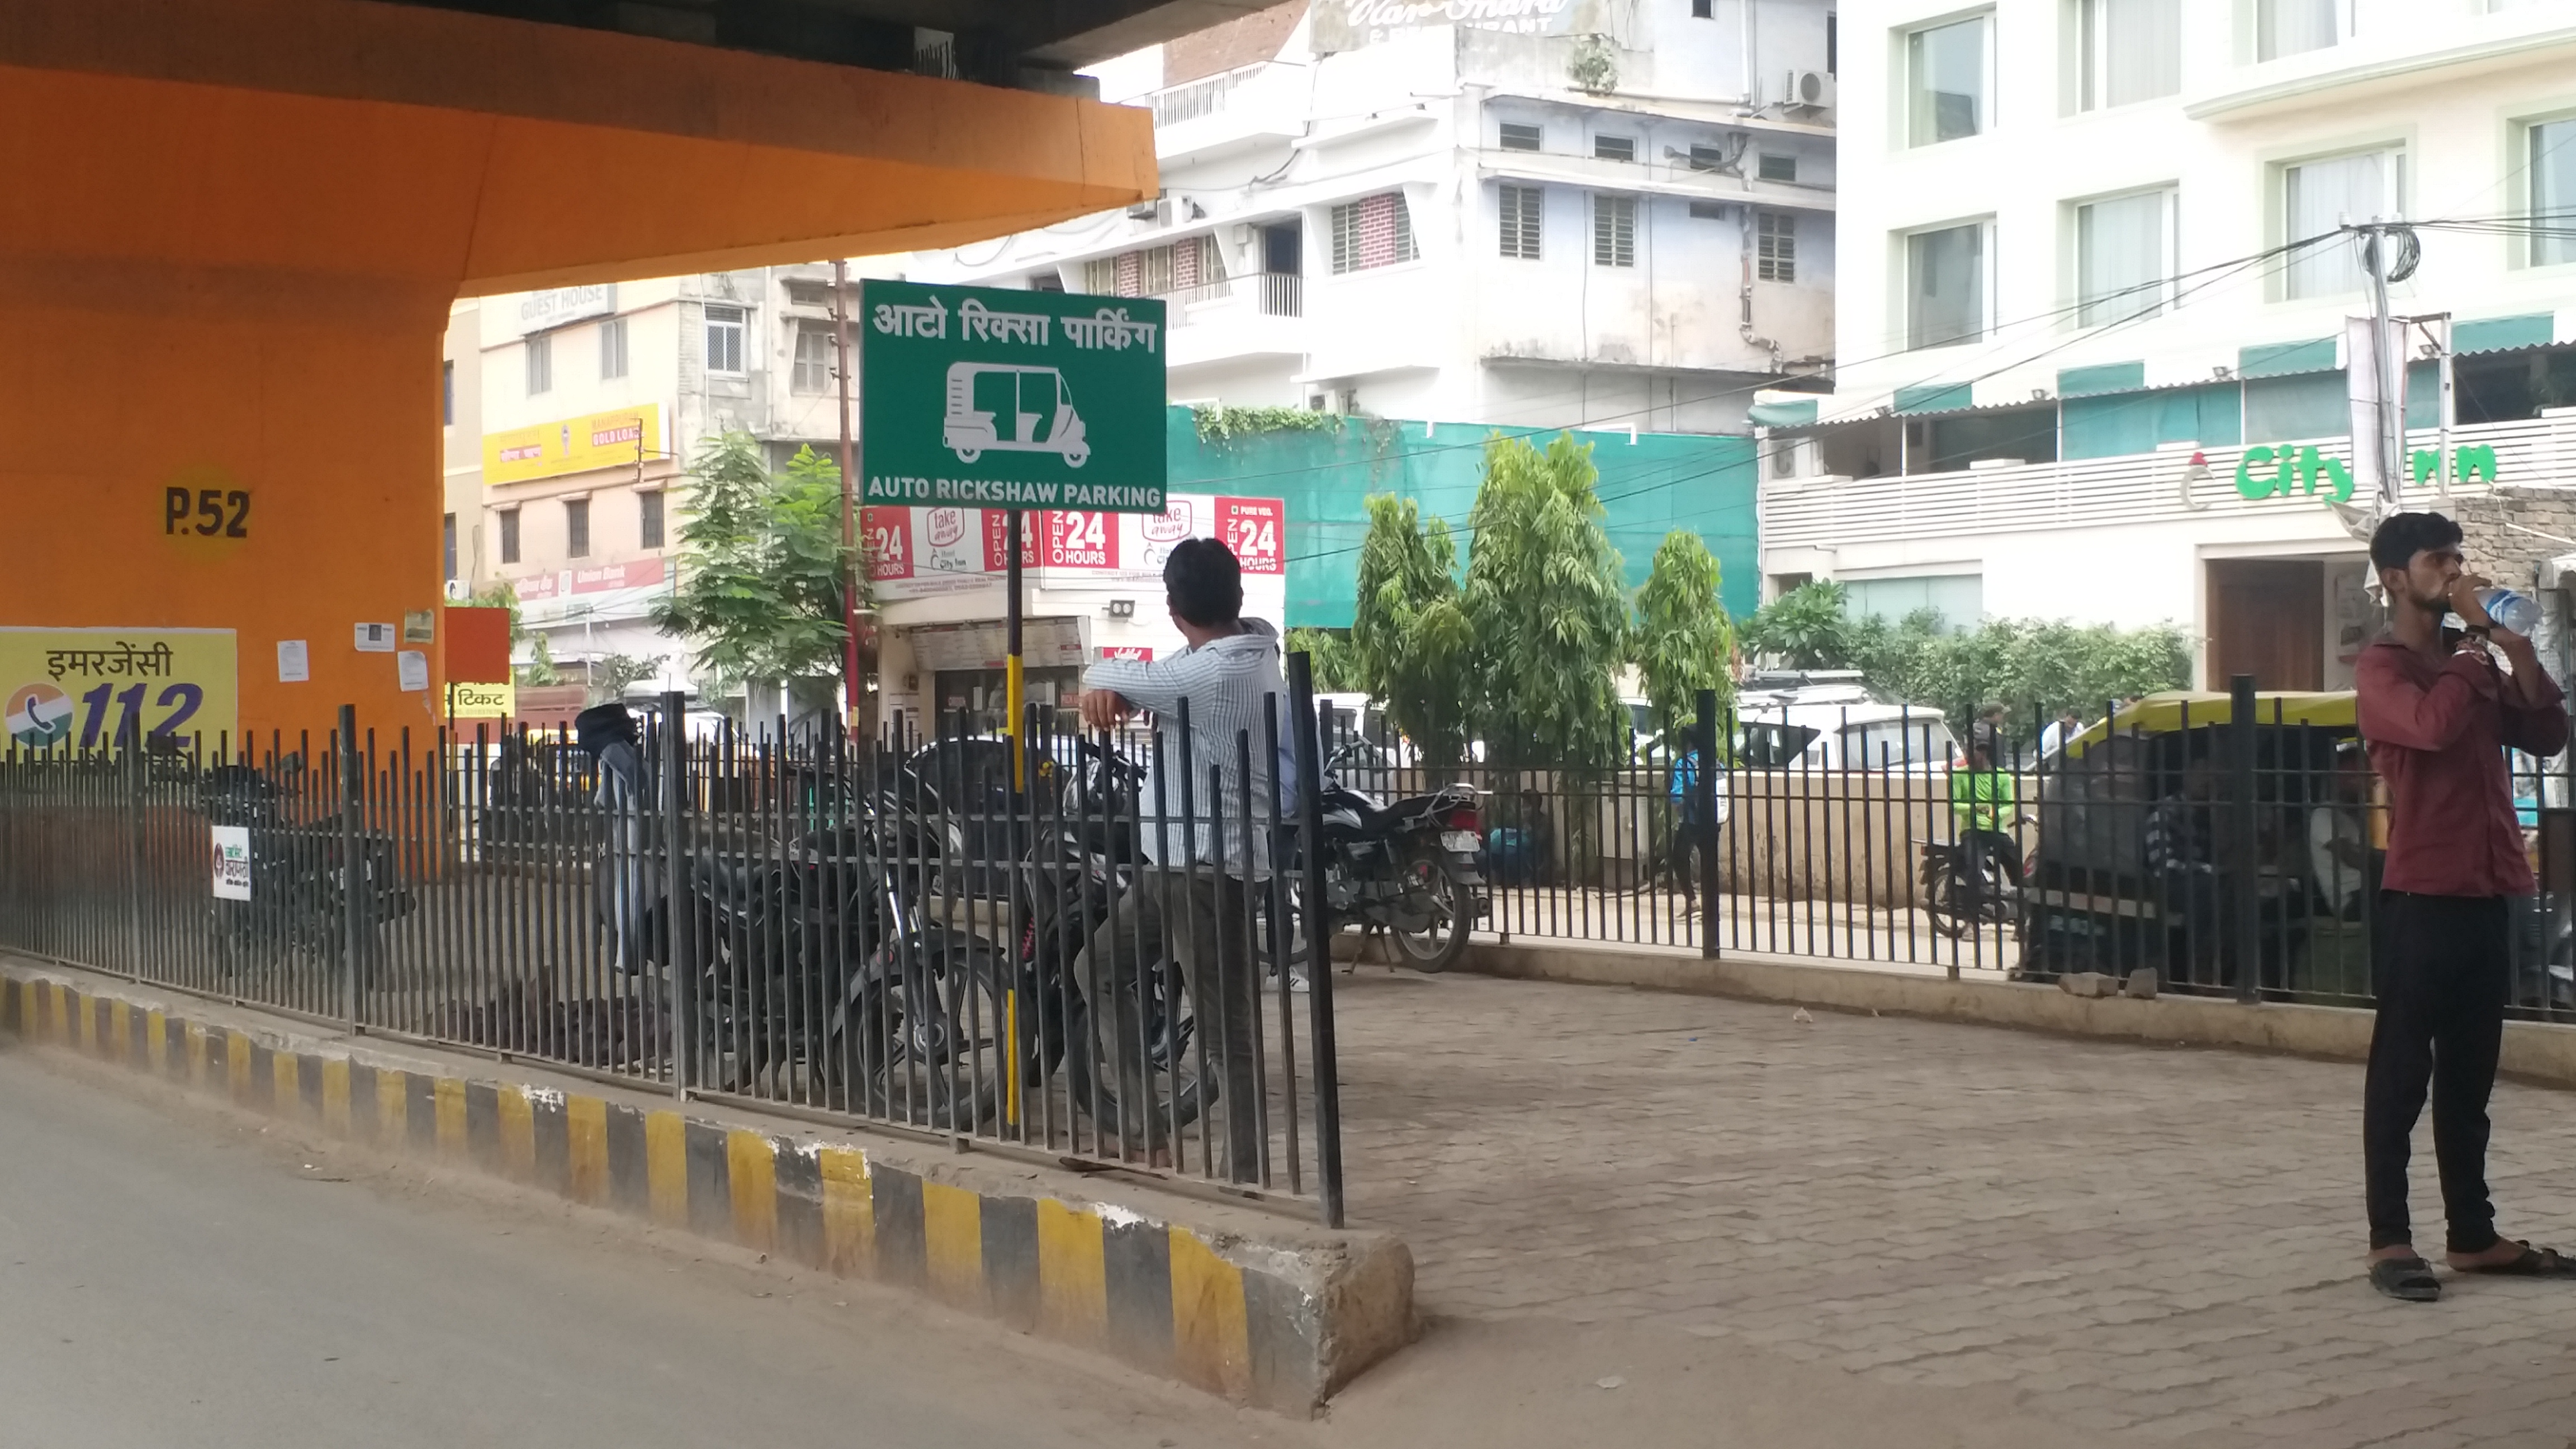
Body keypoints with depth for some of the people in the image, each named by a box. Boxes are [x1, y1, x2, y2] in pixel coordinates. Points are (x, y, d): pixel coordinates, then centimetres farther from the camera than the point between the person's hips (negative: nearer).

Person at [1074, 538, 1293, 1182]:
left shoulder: (1213, 675, -21)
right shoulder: (1255, 659, 10)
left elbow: (1106, 677, -10)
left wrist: (1104, 681, 14)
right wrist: (1119, 688, -5)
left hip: (1209, 868, -10)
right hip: (1178, 864, 10)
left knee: (1224, 1029, -5)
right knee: (1100, 965, 20)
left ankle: (1248, 1174, 0)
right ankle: (1141, 1118, 20)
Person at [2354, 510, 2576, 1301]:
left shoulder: (2474, 658, 16)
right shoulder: (2382, 667, -5)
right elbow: (2434, 724, -24)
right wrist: (2478, 637, -10)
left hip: (2485, 893, 7)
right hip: (2421, 894, -7)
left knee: (2470, 1074, 12)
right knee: (2402, 1072, -3)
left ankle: (2474, 1234, 18)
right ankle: (2390, 1240, 0)